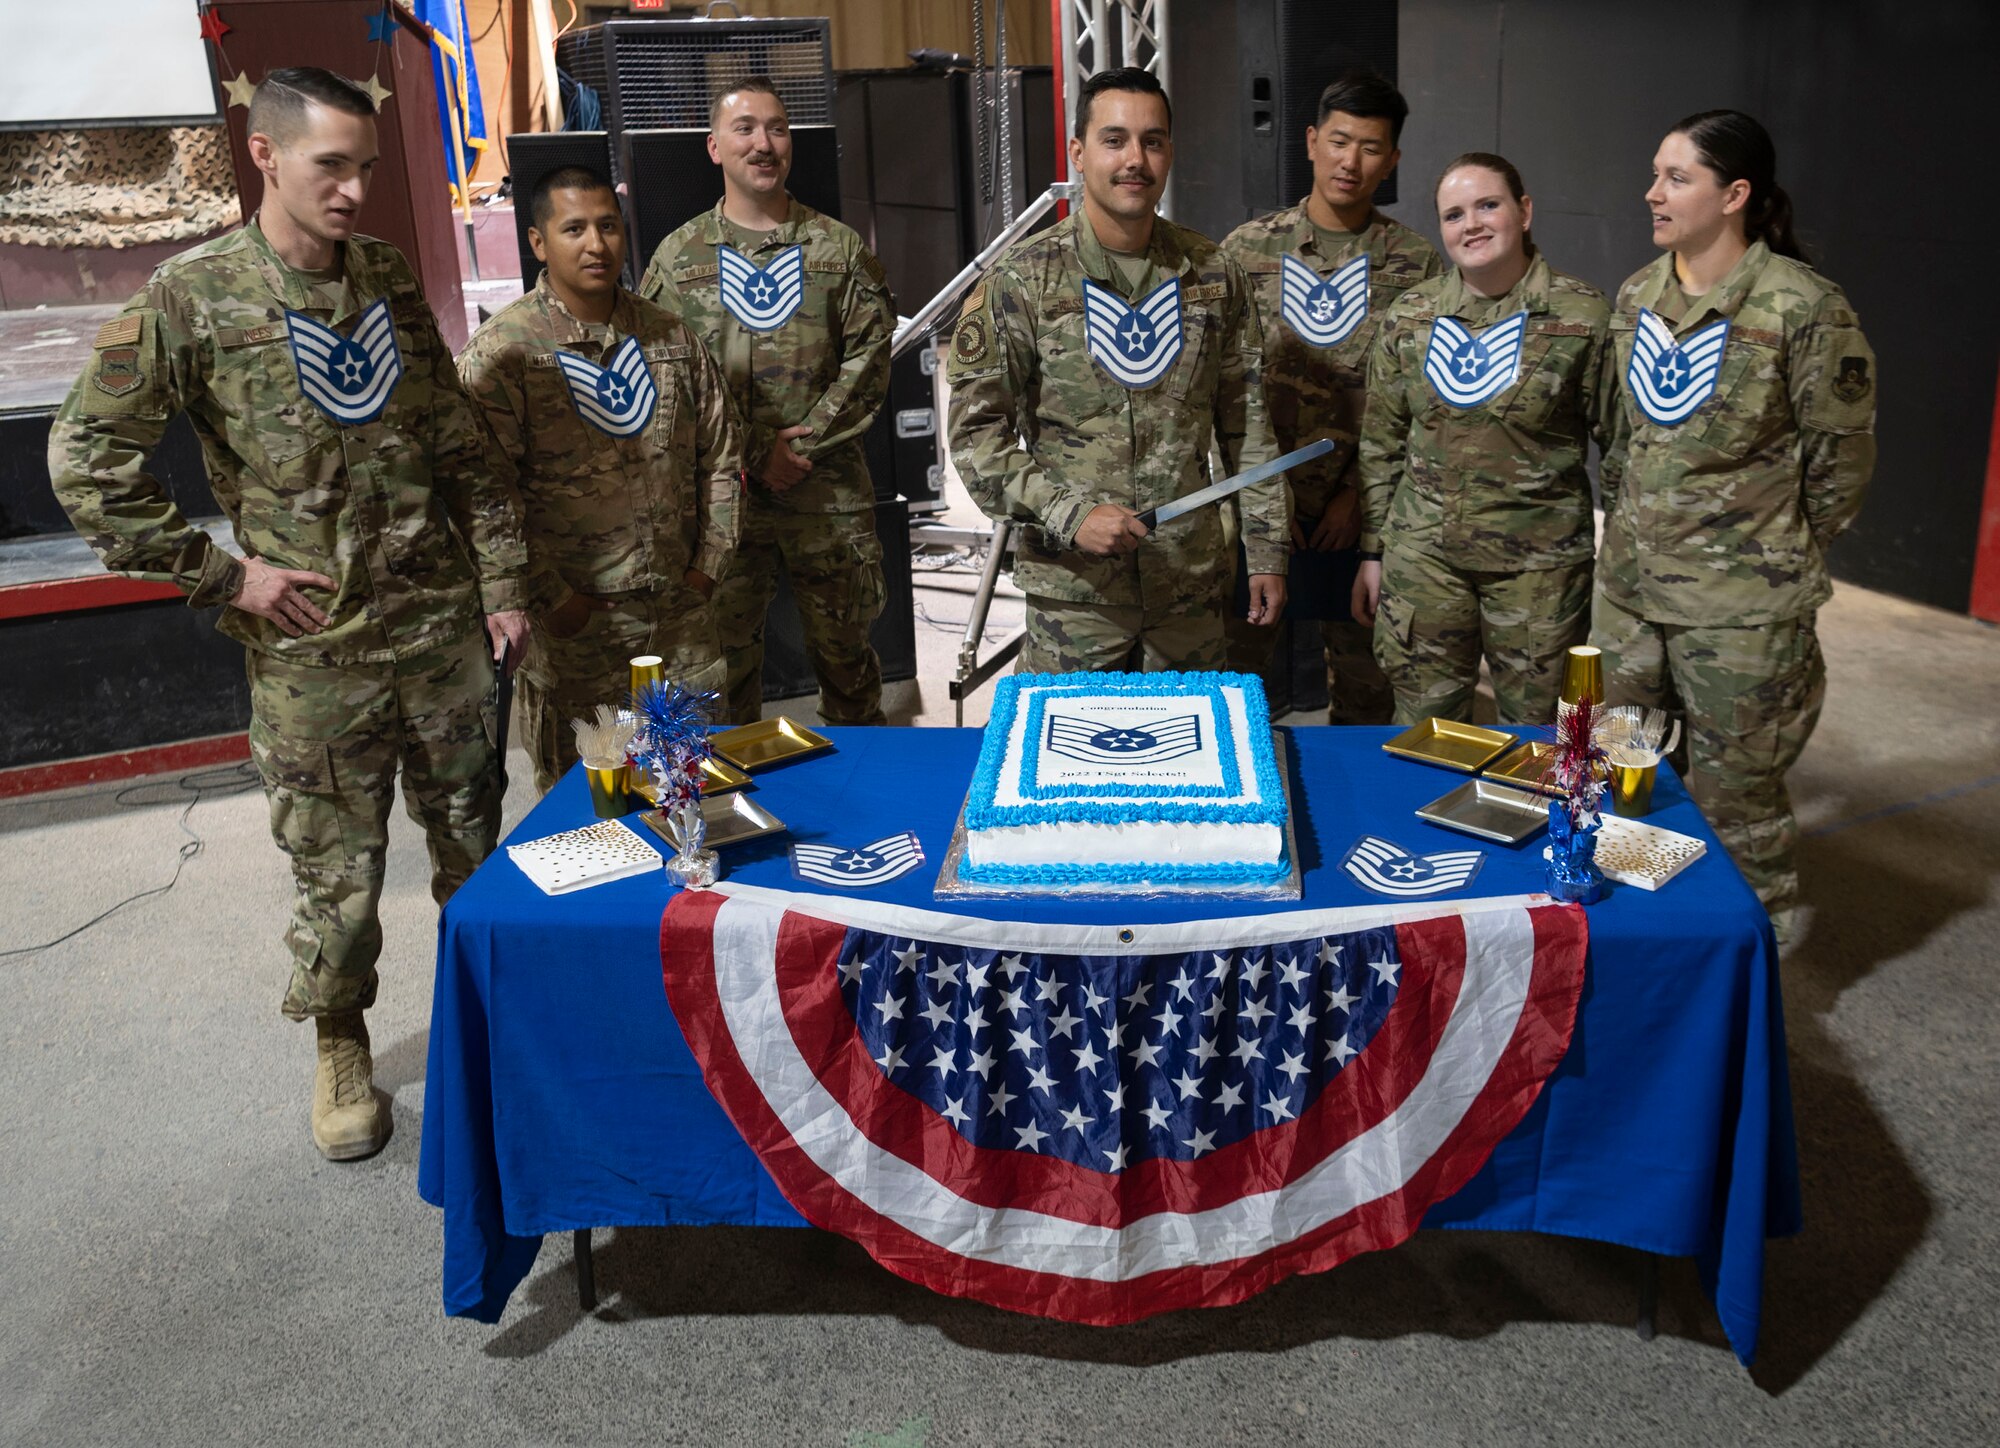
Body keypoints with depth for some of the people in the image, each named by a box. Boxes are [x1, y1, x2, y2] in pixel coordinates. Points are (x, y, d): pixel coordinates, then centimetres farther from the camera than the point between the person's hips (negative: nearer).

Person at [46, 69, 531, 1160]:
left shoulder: (388, 280, 5)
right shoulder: (190, 298, -8)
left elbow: (461, 448, 8)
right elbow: (85, 461, -6)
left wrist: (502, 583, 5)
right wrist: (222, 574, -8)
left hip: (443, 623, 4)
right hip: (312, 649, -3)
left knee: (472, 835, 15)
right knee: (336, 865, 8)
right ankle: (340, 1046, 30)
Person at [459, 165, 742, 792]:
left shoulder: (673, 338, 7)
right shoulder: (499, 354, -8)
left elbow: (720, 456, 13)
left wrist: (708, 564, 6)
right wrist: (552, 597, -12)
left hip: (679, 610, 4)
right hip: (572, 622, -4)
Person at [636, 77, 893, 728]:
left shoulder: (837, 247, 7)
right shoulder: (679, 254, 7)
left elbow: (869, 357, 0)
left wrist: (804, 443, -11)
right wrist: (756, 452, -10)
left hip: (830, 489, 0)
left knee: (843, 648, 9)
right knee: (724, 652, 7)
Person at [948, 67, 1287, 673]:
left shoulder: (1214, 274, 4)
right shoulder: (1020, 279, -6)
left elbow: (1248, 425, 8)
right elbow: (975, 434, -8)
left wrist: (1268, 552, 6)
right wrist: (1069, 513, -20)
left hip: (1192, 584, 3)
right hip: (1072, 591, -3)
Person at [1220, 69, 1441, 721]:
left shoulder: (1416, 263, 1)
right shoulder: (1247, 249, 2)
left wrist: (1358, 494, -7)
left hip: (1364, 512, 0)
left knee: (1365, 684, 10)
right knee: (1242, 667, 9)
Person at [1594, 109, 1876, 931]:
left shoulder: (1802, 309, -13)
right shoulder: (1637, 296, 6)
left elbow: (1839, 461, -6)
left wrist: (1774, 558, 2)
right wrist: (1627, 530, 16)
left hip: (1741, 613, -6)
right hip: (1628, 586, 6)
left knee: (1733, 796, 5)